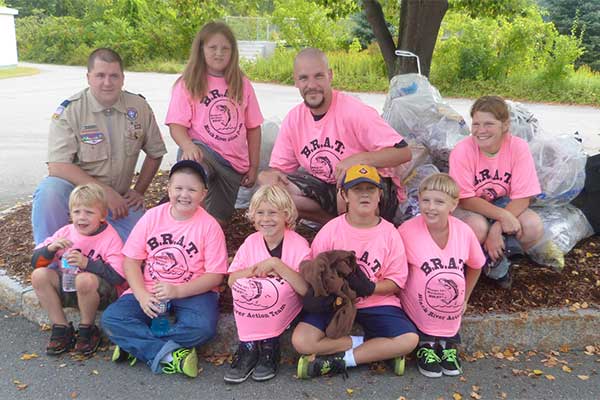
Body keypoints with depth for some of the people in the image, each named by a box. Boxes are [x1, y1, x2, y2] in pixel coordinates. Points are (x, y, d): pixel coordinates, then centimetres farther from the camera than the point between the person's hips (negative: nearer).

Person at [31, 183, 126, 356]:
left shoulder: (111, 238, -13)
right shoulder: (65, 232, 1)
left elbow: (118, 276, -24)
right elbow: (35, 262, 0)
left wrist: (87, 263, -30)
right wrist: (50, 248, -20)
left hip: (101, 292, -5)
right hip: (69, 286, 6)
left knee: (85, 280, -36)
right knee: (39, 275, -15)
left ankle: (87, 330, -10)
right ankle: (61, 329, -6)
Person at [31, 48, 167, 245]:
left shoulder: (139, 107, -1)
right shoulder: (69, 110, -12)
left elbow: (155, 153, 10)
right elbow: (57, 166, -21)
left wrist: (139, 191, 3)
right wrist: (106, 192, -26)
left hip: (119, 198, 3)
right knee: (49, 191, -35)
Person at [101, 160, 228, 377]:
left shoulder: (209, 226, -6)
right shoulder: (152, 216, 2)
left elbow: (215, 275, -8)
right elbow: (131, 260, 1)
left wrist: (177, 291, -21)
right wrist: (142, 295, -15)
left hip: (192, 292, -2)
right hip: (149, 291, 3)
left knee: (202, 327, -33)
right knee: (111, 319, -20)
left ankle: (135, 344, -16)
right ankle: (168, 354, -24)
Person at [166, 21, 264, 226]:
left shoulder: (242, 84, 9)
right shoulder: (188, 84, 0)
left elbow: (253, 128, 11)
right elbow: (176, 125, -7)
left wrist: (253, 166, 8)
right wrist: (188, 146, -28)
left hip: (234, 163, 4)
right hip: (203, 151, -4)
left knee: (217, 222, 5)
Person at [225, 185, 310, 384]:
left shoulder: (298, 244, -11)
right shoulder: (251, 242, 1)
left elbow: (306, 289, -22)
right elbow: (231, 280, -2)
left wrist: (276, 264, -25)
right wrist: (254, 270, -19)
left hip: (285, 307, -3)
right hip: (254, 307, 3)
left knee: (278, 287, -34)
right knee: (241, 286, -27)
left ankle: (269, 344, -10)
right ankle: (248, 346, -12)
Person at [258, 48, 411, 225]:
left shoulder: (354, 111, -20)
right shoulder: (293, 118, -2)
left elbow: (403, 152, -22)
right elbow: (279, 167, 6)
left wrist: (359, 159, -35)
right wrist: (270, 175, -19)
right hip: (326, 187, 6)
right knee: (267, 181, -11)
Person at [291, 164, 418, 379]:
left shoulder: (390, 233, -4)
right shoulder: (330, 230, -4)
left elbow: (396, 281, -2)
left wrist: (369, 288, -20)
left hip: (376, 302, 0)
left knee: (410, 339, -24)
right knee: (301, 341, -23)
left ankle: (340, 360, -13)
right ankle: (378, 349, -10)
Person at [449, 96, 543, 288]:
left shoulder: (518, 147, -18)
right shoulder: (462, 150, -22)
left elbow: (521, 198, -17)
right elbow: (465, 199, -19)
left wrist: (497, 229, -30)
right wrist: (502, 215, -32)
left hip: (503, 204, 2)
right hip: (470, 207, -2)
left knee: (534, 227, -25)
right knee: (478, 227, -35)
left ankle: (496, 257, 3)